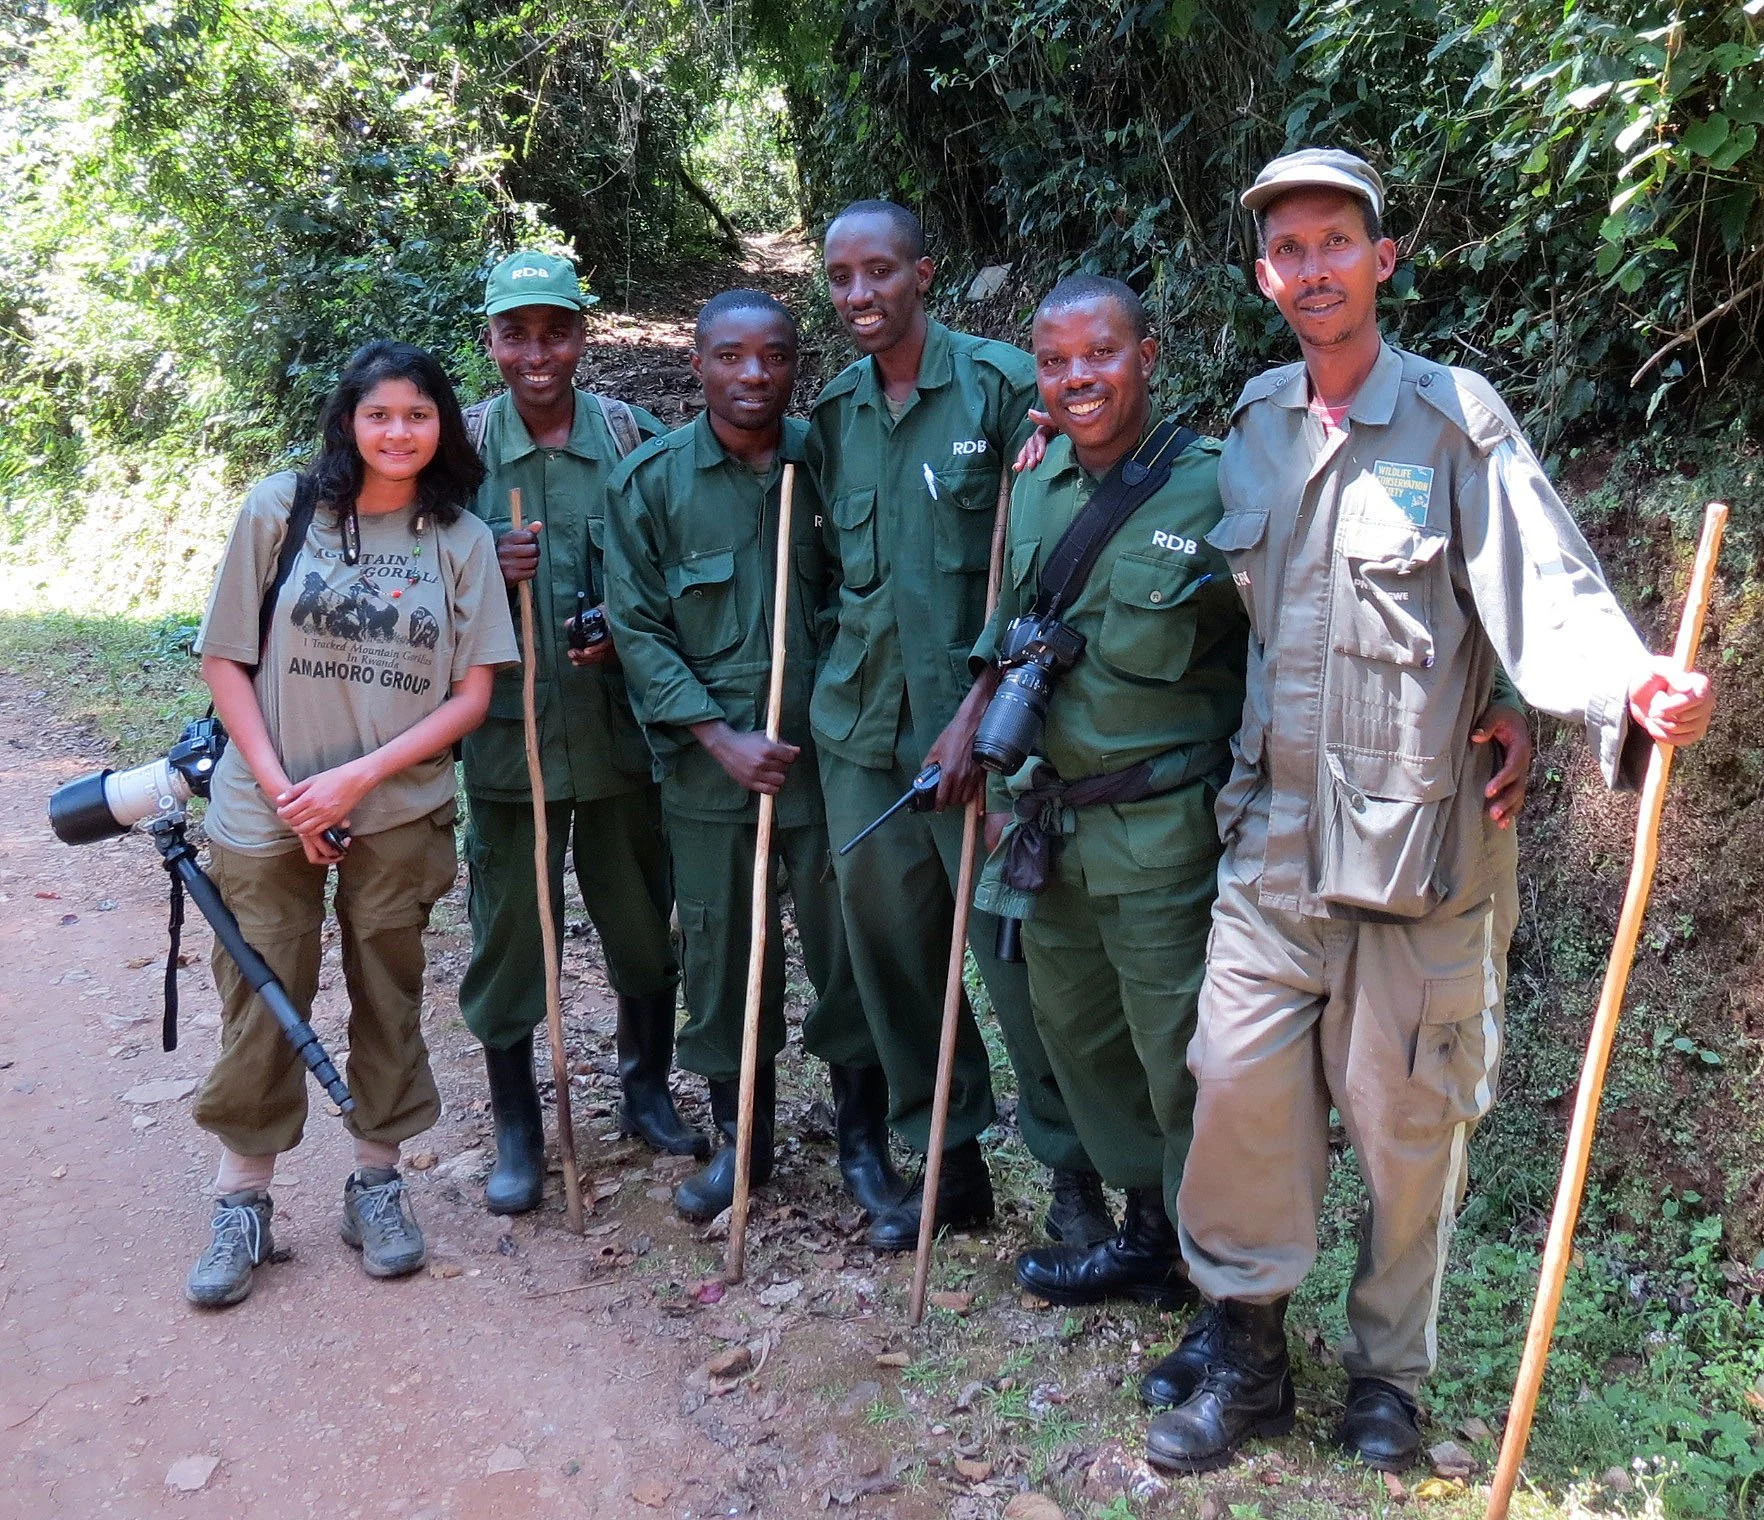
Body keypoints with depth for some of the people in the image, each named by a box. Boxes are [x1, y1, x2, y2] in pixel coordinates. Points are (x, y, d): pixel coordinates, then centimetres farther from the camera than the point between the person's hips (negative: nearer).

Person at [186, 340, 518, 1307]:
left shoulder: (462, 539, 0)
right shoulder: (281, 509, -3)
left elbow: (472, 695, -3)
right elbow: (224, 659, -1)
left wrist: (357, 778, -12)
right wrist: (278, 786, -9)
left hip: (400, 813, 1)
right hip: (268, 813, -1)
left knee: (388, 1001, 10)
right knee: (261, 1007, 4)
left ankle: (376, 1181, 27)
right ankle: (242, 1202, 20)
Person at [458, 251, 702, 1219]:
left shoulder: (632, 435, 0)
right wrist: (485, 570, -17)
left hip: (620, 727, 1)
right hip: (508, 730, -1)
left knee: (642, 923, 13)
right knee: (509, 932, 7)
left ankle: (647, 1092, 36)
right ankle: (517, 1131, 24)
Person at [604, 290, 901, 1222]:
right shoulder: (651, 479, -2)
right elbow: (637, 628, -3)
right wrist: (721, 738, -12)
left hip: (827, 750, 0)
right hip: (708, 759, 0)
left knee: (847, 944, 7)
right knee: (720, 952, 10)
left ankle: (862, 1137, 27)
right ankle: (740, 1138, 30)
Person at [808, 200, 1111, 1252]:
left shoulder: (1002, 385, -6)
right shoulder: (833, 413, 10)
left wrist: (982, 706, -15)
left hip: (975, 716, -5)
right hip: (860, 722, 5)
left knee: (1016, 945, -2)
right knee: (892, 946, 9)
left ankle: (1076, 1170, 17)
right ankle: (948, 1160, 26)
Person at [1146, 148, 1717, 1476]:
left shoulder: (1456, 418, -6)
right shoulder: (1253, 428, 10)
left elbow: (1549, 591, -15)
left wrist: (1632, 688, -34)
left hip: (1418, 842, -3)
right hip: (1275, 836, 4)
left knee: (1408, 1117, 8)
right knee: (1239, 1079, 3)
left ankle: (1388, 1375, 30)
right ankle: (1242, 1348, 24)